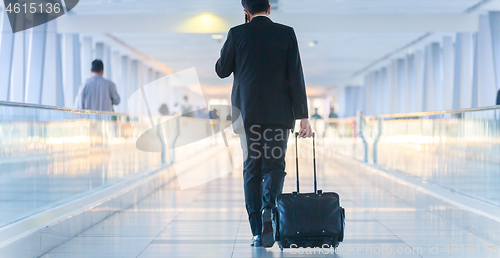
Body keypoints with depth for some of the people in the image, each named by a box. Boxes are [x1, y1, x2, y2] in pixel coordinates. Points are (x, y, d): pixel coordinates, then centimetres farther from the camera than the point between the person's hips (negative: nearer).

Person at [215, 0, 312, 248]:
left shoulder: (237, 34, 1)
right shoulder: (286, 33, 2)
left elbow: (221, 70, 10)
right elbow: (296, 76, -3)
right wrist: (303, 116, -2)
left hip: (247, 113, 0)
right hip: (279, 113, 0)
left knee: (251, 169, 7)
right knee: (274, 165, 7)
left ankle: (258, 232, 4)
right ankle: (269, 208, -21)